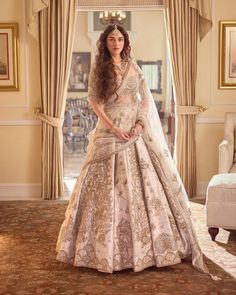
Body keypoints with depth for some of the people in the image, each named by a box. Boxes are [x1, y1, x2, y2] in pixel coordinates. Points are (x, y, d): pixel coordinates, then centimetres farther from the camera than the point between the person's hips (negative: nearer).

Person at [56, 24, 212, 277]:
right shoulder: (98, 68, 2)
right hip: (109, 132, -3)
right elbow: (93, 100, -3)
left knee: (143, 182, 2)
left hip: (136, 131, 3)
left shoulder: (132, 66, 11)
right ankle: (109, 245, 9)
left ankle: (144, 243, 13)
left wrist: (140, 124, -8)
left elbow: (146, 98, 8)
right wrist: (112, 127, -14)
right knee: (109, 185, -3)